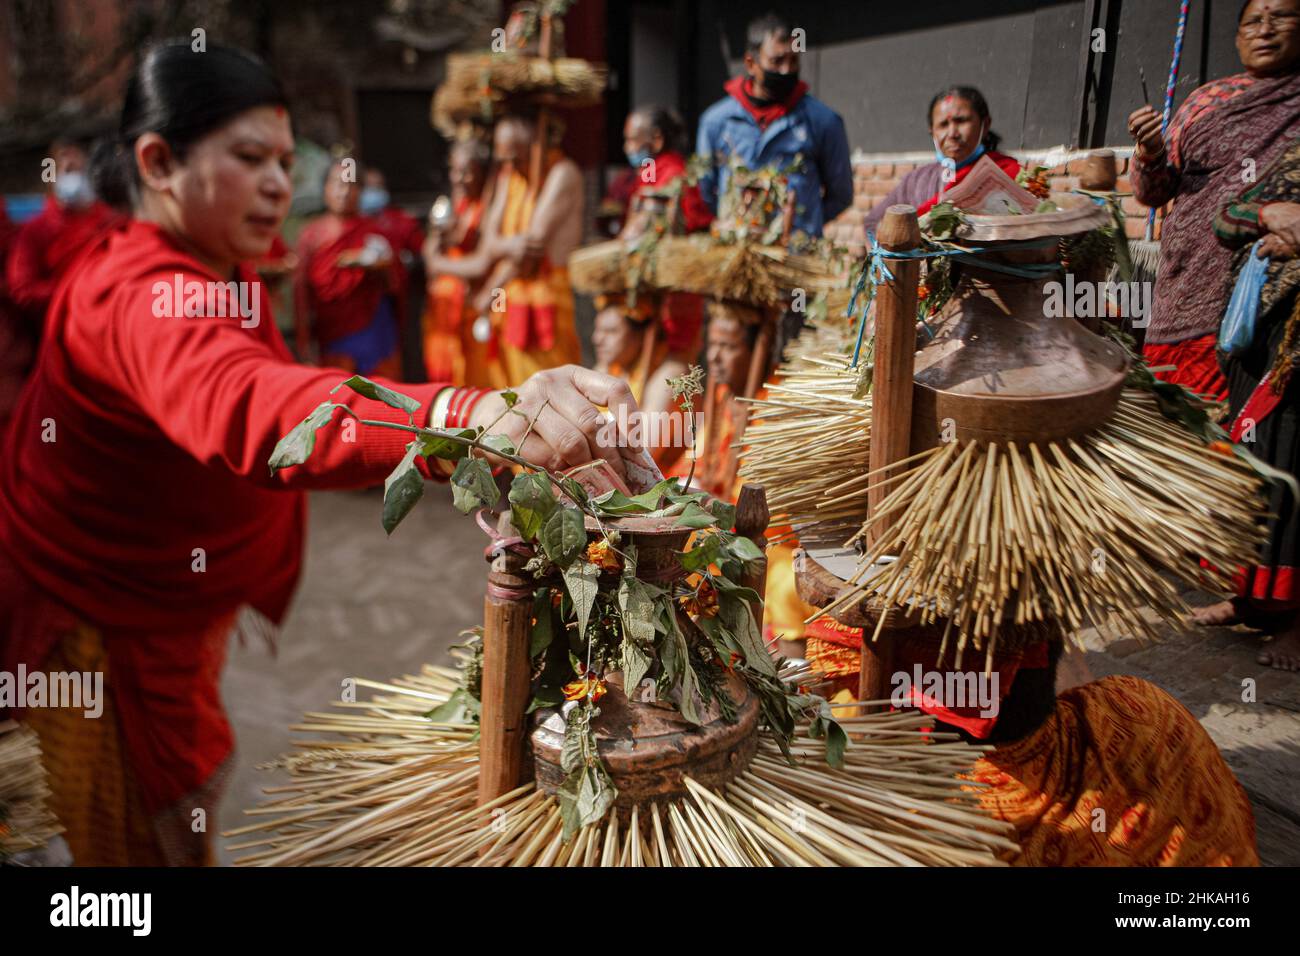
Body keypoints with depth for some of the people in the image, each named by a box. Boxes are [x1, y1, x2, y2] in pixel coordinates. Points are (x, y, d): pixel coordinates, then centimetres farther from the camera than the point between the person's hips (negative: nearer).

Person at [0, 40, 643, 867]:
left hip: (176, 617, 9)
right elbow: (247, 405, -56)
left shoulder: (221, 267, 1)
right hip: (99, 633, -8)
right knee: (148, 837, 10)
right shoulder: (143, 298, -33)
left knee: (187, 815, 24)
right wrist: (472, 417, -72)